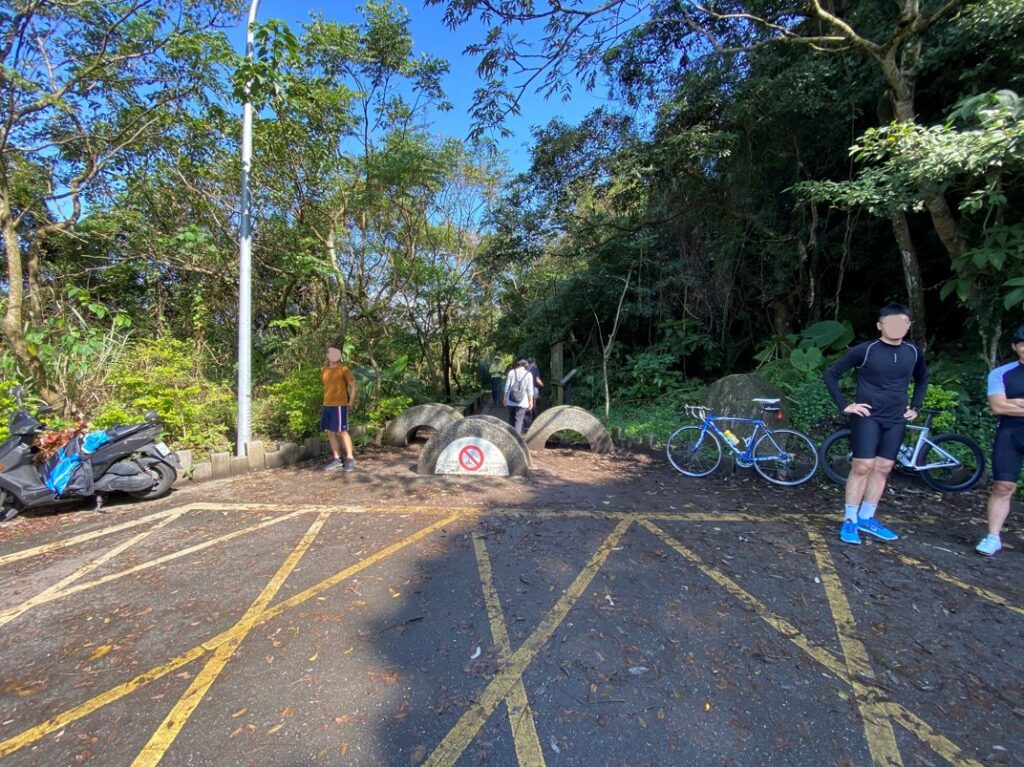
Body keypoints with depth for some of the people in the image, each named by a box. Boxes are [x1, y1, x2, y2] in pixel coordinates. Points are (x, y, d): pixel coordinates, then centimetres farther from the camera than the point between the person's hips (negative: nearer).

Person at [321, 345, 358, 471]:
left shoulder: (343, 369, -7)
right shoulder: (324, 370, 12)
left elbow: (354, 386, -7)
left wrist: (351, 402, -9)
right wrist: (327, 401, 16)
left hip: (340, 405, -7)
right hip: (327, 405, 7)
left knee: (342, 432, -6)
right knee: (330, 432, 7)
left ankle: (350, 459, 3)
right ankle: (337, 460, 14)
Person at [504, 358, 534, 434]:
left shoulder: (511, 372, 0)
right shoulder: (528, 374, -3)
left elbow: (507, 386, 2)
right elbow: (530, 390, -4)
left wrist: (505, 398, 11)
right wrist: (531, 401, 3)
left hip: (510, 401, 2)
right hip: (522, 402, -2)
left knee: (511, 419, 16)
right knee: (519, 420, 0)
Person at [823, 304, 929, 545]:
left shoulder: (913, 352, 6)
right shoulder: (865, 350, -10)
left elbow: (922, 379, 26)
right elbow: (830, 373, -7)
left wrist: (915, 407, 15)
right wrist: (844, 405, -10)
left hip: (896, 420, 5)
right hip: (867, 417, -5)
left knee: (883, 469, 8)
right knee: (862, 467, -7)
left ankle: (866, 518, 19)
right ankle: (850, 520, 3)